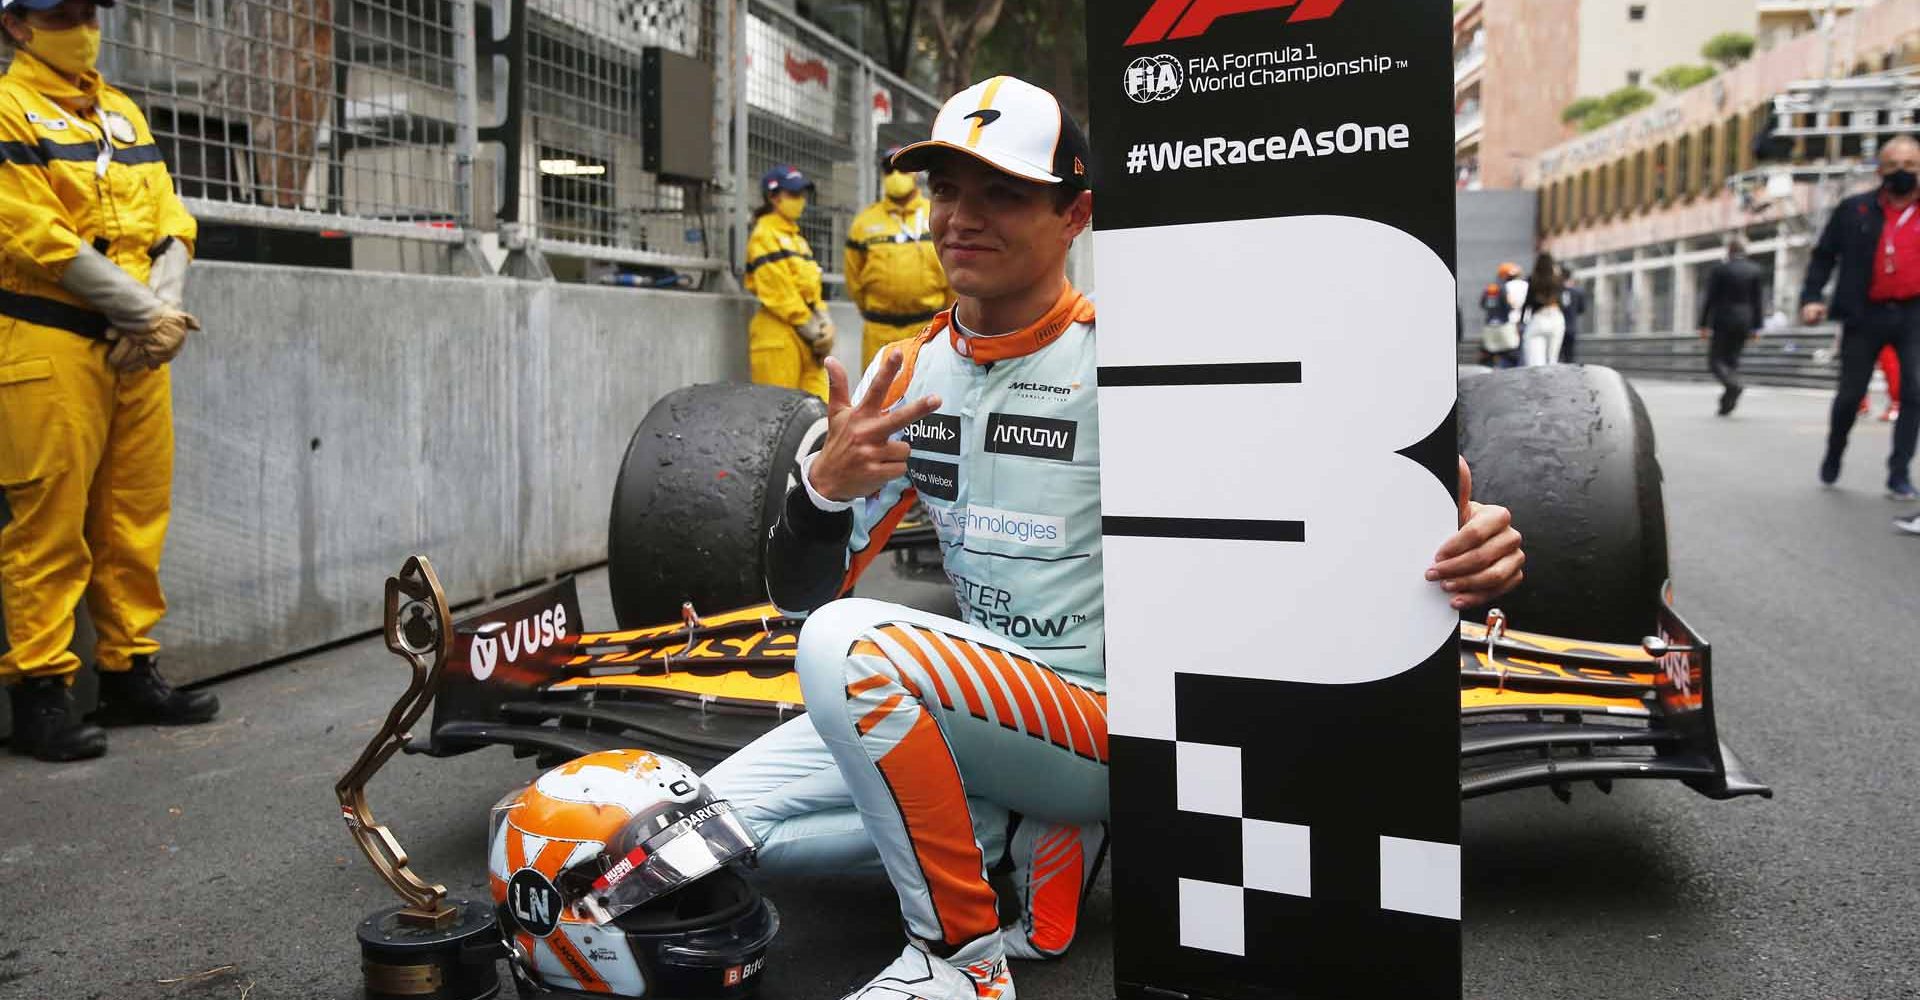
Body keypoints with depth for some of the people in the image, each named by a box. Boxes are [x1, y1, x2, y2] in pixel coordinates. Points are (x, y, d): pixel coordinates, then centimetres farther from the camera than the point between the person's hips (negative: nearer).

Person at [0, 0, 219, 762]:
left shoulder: (125, 114, 19)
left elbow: (170, 224, 12)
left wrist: (162, 312, -5)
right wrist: (147, 314, -12)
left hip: (139, 348, 6)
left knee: (135, 518, 9)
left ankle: (131, 670, 18)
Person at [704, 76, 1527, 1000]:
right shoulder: (906, 377, 4)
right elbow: (801, 591, 6)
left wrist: (1453, 540, -39)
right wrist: (825, 486, -17)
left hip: (1115, 726, -6)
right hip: (978, 708, 7)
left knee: (846, 645, -30)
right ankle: (1029, 824, 4)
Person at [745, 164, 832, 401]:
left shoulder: (796, 237, 22)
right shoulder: (765, 235, -4)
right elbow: (779, 292, -12)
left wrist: (824, 323, 1)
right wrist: (811, 329, -11)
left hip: (807, 335, 8)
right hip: (779, 334, -8)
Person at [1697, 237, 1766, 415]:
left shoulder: (1719, 269, -5)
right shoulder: (1755, 271, 6)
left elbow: (1710, 299, -7)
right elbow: (1757, 301, 6)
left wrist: (1704, 325, -3)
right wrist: (1756, 327, 10)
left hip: (1723, 321, -4)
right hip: (1744, 323, 5)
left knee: (1715, 360, -1)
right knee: (1732, 360, 11)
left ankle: (1734, 385, -29)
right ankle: (1727, 402, 4)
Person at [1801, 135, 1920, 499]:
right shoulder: (1855, 209, 3)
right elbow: (1824, 254, 5)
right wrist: (1812, 297, -6)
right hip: (1865, 315, -1)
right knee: (1851, 393, 7)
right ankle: (1833, 455, 31)